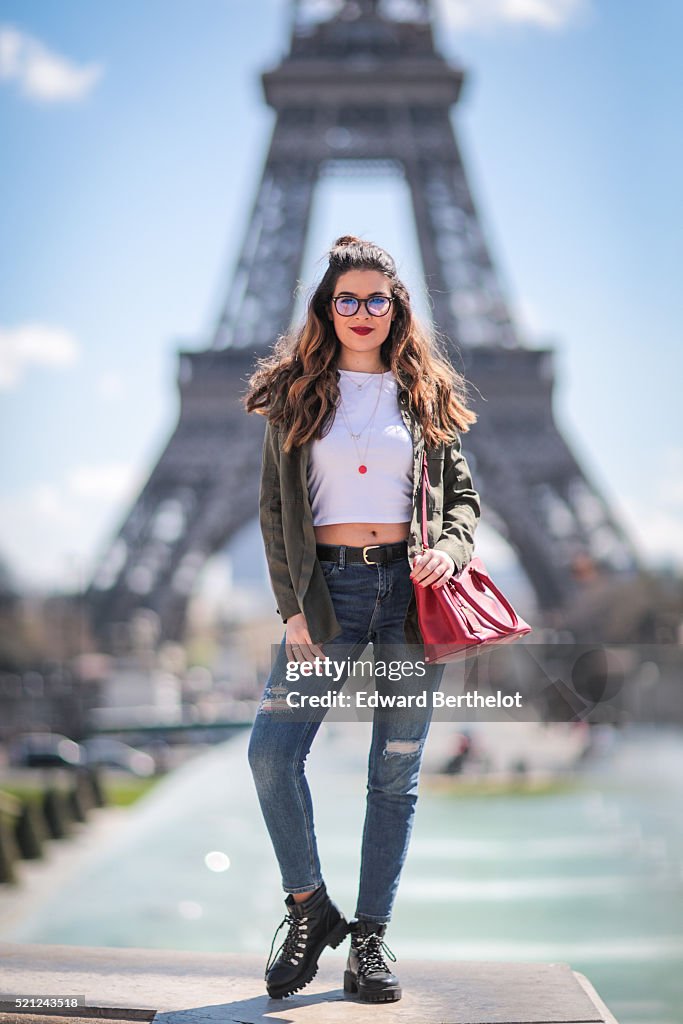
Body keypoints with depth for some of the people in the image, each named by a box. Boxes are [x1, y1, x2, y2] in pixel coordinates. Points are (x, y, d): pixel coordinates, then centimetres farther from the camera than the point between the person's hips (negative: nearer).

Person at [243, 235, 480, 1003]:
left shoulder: (425, 394, 9)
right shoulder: (296, 394, 7)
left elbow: (462, 494, 13)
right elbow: (276, 508, 5)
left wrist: (451, 548, -9)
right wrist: (294, 609, -4)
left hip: (410, 590, 1)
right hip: (328, 586, 0)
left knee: (395, 772, 4)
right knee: (271, 751, -12)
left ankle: (371, 938, 16)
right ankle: (309, 909, 10)